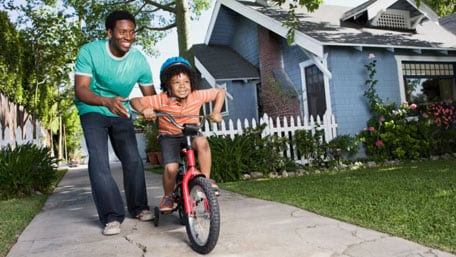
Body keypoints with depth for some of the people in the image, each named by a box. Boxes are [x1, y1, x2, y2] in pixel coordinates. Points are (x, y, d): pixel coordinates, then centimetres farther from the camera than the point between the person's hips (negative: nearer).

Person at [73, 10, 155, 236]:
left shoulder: (139, 60, -14)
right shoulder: (90, 51, -21)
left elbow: (150, 96, -5)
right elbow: (80, 89, -28)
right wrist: (106, 101, -47)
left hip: (121, 112, 3)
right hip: (93, 110, -2)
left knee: (133, 159, -5)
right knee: (99, 160, -18)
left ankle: (138, 207, 13)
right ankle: (111, 216, -12)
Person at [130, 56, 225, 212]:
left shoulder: (197, 96, -11)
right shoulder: (162, 100, -16)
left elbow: (220, 92, 3)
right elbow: (135, 101, -10)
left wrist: (216, 112, -8)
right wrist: (143, 110, -31)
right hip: (168, 136, -1)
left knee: (202, 142, -35)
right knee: (171, 168, -25)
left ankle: (206, 180, -17)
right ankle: (168, 196, 6)